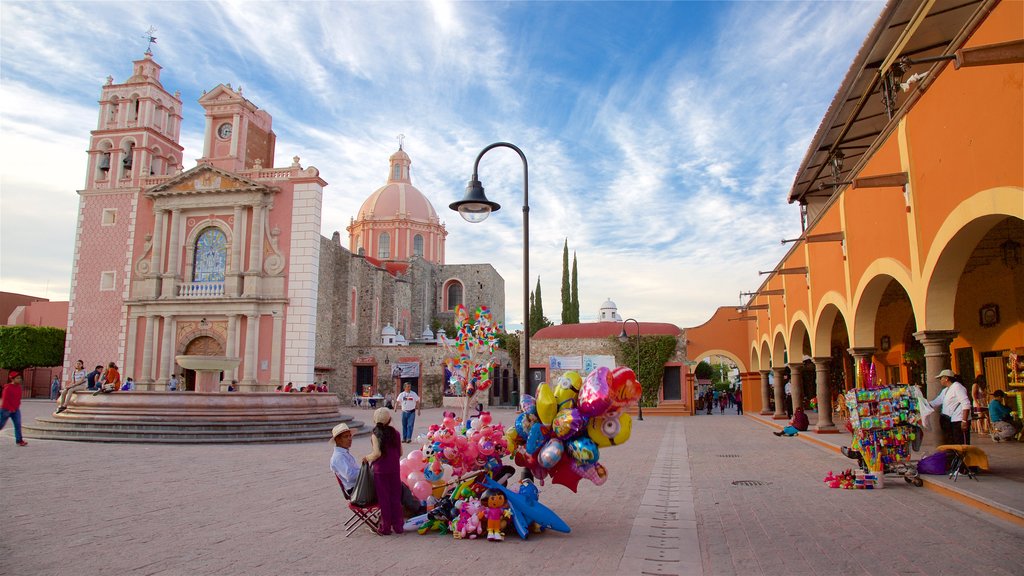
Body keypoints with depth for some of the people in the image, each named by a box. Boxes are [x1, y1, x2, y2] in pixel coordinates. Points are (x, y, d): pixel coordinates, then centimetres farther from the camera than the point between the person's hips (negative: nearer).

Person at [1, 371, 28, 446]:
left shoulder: (19, 387, 5)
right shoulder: (7, 388, -16)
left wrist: (17, 407, 9)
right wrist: (10, 409, -16)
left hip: (16, 410, 6)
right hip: (6, 410, -6)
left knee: (18, 425, -4)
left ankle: (19, 440, -4)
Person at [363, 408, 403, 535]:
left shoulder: (375, 434, -10)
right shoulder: (395, 433, 1)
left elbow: (377, 453, -22)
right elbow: (400, 452, 2)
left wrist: (367, 458, -4)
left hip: (380, 470, -3)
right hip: (394, 469, 3)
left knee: (384, 498, 7)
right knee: (395, 497, 13)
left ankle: (386, 527, 14)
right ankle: (397, 525, 20)